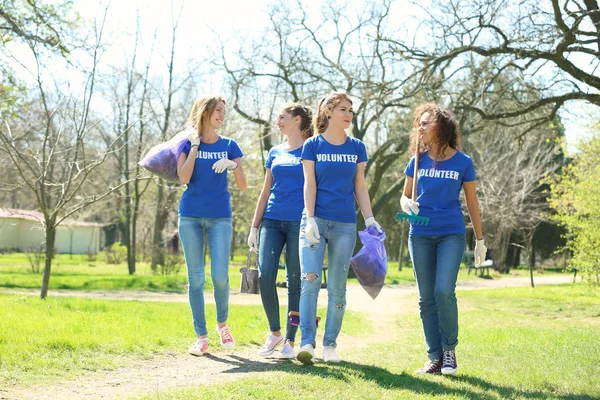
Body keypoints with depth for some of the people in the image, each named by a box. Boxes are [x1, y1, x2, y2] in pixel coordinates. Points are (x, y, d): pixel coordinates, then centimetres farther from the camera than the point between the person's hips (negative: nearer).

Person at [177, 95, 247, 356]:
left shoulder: (229, 145, 6)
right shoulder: (188, 144, 4)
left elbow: (243, 187, 2)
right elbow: (183, 178, -11)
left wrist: (233, 165, -16)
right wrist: (195, 145, -10)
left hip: (220, 217, 0)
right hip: (191, 216, 0)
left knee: (220, 276, -9)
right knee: (195, 278, 1)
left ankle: (222, 323, 17)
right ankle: (201, 337, 8)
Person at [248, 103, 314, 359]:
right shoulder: (275, 153, 16)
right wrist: (254, 227, 12)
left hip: (299, 223, -4)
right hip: (272, 220, 4)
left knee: (294, 281, 0)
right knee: (265, 275, -8)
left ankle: (289, 341, 8)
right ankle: (275, 332, 9)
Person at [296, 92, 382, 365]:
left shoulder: (357, 148, 9)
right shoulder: (313, 145, 2)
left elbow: (360, 186, 12)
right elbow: (309, 184, -2)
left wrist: (369, 218, 3)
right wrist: (310, 219, -11)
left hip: (345, 224, 3)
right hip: (316, 220, -2)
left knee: (337, 288, 5)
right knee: (310, 279, -14)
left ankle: (330, 345, 13)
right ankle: (307, 343, -14)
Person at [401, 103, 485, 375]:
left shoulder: (463, 162, -1)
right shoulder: (418, 160, 5)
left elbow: (472, 202, 6)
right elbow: (405, 196, 13)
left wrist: (480, 240, 8)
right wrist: (407, 205, -12)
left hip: (451, 233, -3)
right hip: (421, 235, 3)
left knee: (444, 291, -17)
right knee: (426, 298, 3)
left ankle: (449, 349, 2)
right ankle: (434, 357, 11)